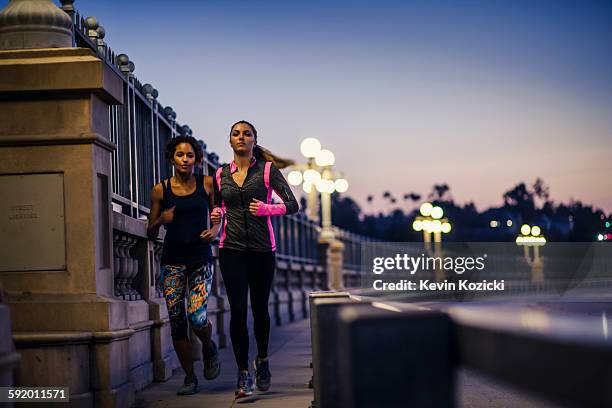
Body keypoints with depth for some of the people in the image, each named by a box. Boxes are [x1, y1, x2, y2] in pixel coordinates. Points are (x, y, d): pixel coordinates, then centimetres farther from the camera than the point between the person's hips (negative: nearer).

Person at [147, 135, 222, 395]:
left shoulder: (207, 184, 3)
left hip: (200, 259, -1)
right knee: (176, 323, 0)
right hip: (172, 261, 1)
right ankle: (190, 377, 15)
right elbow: (151, 233, 8)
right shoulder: (161, 190, 3)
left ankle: (209, 348, 19)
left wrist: (215, 230, -10)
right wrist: (161, 220, -12)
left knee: (197, 318, -16)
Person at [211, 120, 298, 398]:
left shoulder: (267, 169, 1)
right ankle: (243, 374, -3)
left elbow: (292, 205, -3)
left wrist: (266, 209, -19)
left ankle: (262, 360, 34)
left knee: (259, 308, 9)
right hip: (232, 249, 1)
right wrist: (216, 214, 1)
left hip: (262, 249, -1)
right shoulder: (221, 175, 9)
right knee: (237, 310, -7)